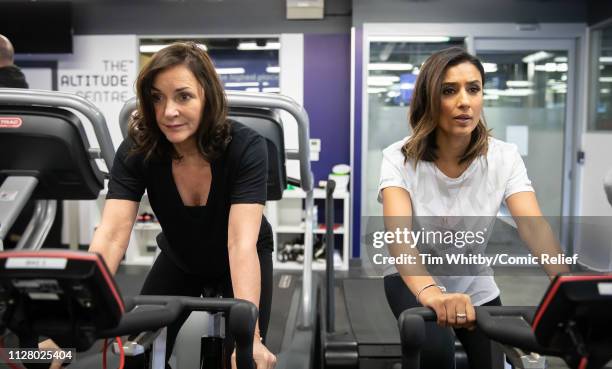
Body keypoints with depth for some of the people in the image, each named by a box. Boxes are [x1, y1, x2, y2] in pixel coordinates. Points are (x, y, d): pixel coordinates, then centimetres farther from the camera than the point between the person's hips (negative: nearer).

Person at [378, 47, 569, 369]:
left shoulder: (504, 157, -17)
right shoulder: (400, 159, -24)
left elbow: (534, 226, -30)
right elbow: (398, 231, -40)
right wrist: (430, 291, -59)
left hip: (475, 285, 3)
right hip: (413, 281, -3)